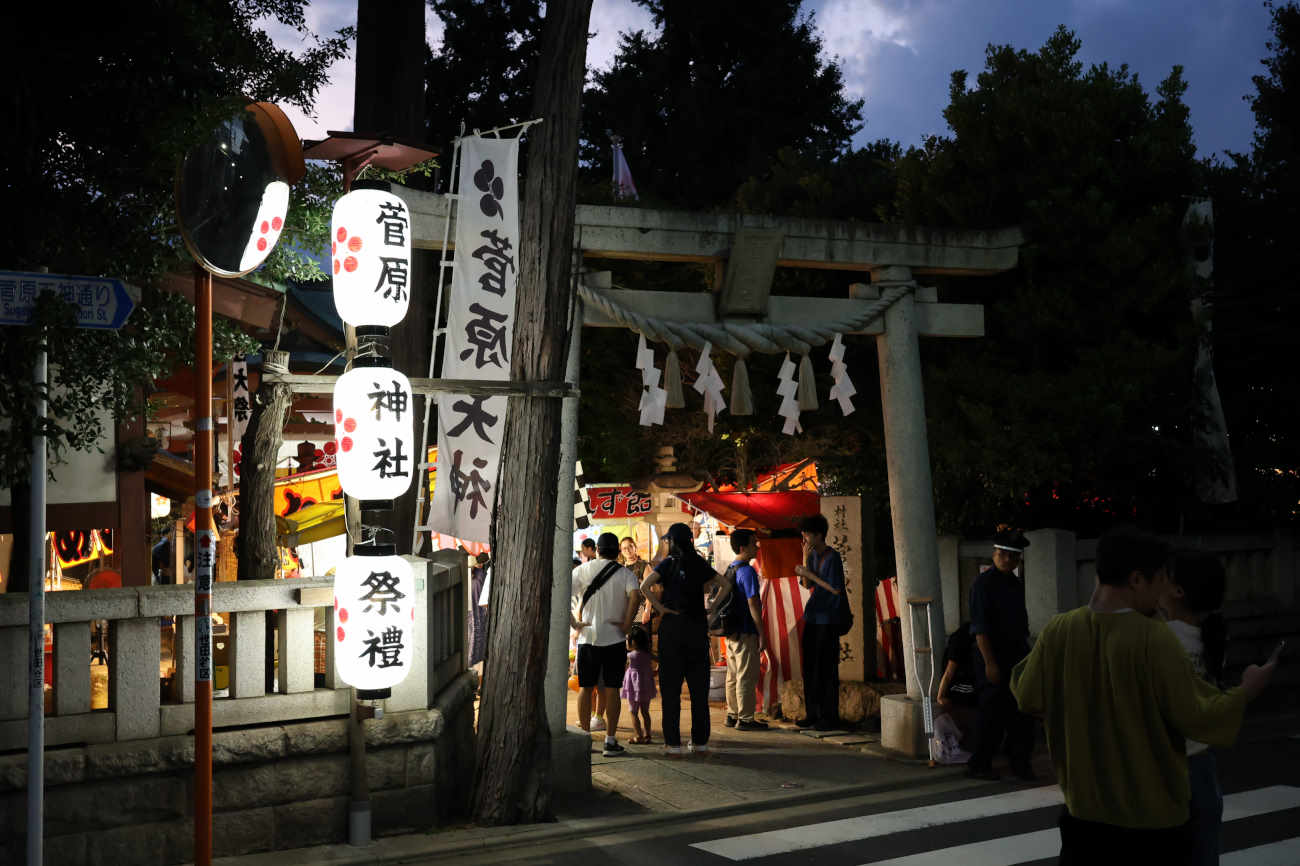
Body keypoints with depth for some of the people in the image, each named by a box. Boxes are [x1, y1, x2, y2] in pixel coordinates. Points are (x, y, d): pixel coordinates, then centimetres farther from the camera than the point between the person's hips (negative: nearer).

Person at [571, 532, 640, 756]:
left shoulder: (583, 570, 4)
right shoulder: (625, 574, -1)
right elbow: (634, 596, -20)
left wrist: (573, 623, -3)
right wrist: (626, 624, -11)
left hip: (587, 638, 1)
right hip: (614, 638, -1)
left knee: (586, 688, 10)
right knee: (611, 689, 1)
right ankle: (610, 741, 0)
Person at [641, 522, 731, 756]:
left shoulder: (668, 564, -4)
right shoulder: (700, 564, 6)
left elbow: (645, 586, -17)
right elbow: (725, 586, 10)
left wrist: (660, 608, -9)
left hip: (672, 625, -3)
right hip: (698, 627, 3)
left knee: (671, 686, 2)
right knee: (699, 686, 8)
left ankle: (673, 742, 0)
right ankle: (700, 741, 11)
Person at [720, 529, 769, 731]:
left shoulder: (731, 570, 12)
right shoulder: (747, 571, -15)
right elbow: (753, 604, -18)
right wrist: (762, 634, -15)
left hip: (731, 631, 9)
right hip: (746, 632, -9)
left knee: (733, 676, 14)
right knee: (747, 677, -4)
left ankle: (732, 715, 19)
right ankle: (745, 719, -2)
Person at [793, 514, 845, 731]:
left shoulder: (832, 557, -11)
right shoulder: (813, 555, 11)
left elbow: (836, 589, -16)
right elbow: (807, 585, 5)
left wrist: (809, 574, -13)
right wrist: (805, 558, -4)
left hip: (827, 620, -8)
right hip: (812, 617, 8)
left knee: (826, 669, -6)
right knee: (809, 667, 9)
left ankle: (830, 716, -1)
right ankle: (813, 713, 17)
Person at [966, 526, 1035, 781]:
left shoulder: (1016, 584, 14)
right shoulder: (983, 583, -10)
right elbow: (980, 626, -15)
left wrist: (1026, 654, 15)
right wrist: (990, 663, -20)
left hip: (1017, 655, 7)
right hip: (992, 657, -7)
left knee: (1022, 711, 7)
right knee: (992, 712, -3)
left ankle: (1020, 761, 18)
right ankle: (979, 765, 7)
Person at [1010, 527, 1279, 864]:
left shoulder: (1058, 630, -7)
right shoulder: (1154, 639, -19)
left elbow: (1028, 698, 4)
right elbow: (1196, 718, -15)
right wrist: (1247, 691, 1)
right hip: (1152, 819, -4)